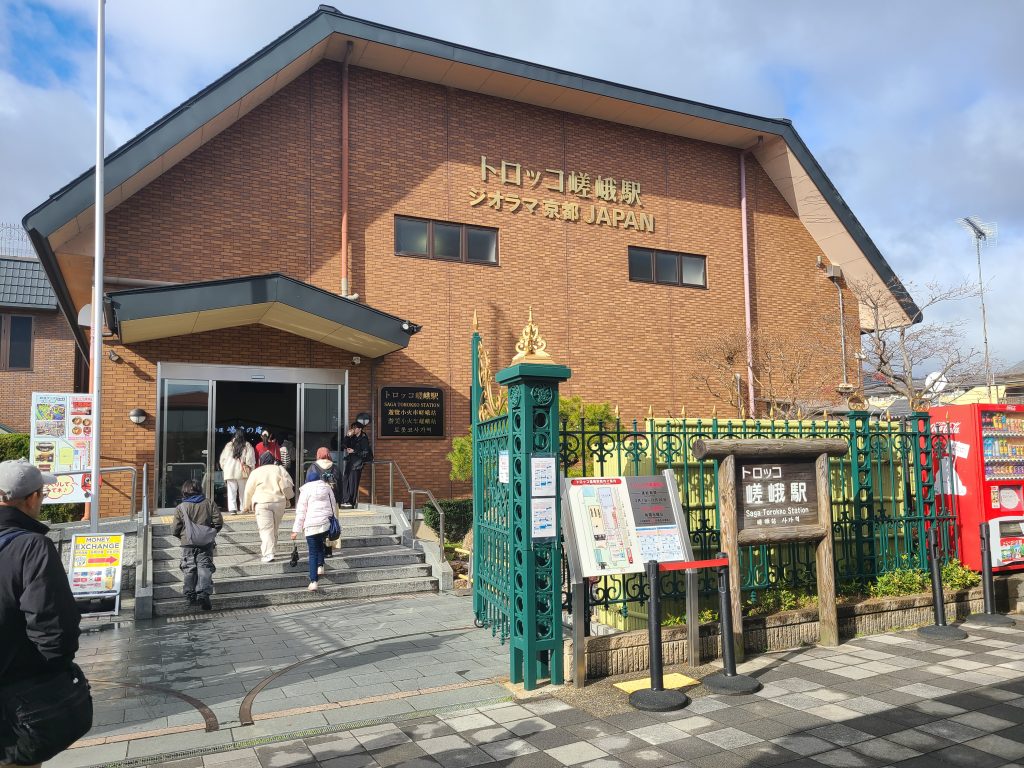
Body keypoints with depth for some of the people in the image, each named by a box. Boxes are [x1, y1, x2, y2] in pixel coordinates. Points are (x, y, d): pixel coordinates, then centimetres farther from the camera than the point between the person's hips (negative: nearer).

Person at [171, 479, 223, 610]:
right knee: (205, 567, 2)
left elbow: (175, 531, -1)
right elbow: (218, 522, -2)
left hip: (188, 544, 0)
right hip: (206, 544, 0)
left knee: (189, 569, 12)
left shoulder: (180, 507, -2)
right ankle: (203, 593, -15)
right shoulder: (209, 503, 1)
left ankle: (190, 596, 12)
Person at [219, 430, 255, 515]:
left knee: (231, 491, 4)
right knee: (243, 491, 10)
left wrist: (225, 469, 21)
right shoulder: (247, 446, -1)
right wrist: (251, 470, 1)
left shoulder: (229, 446, 5)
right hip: (242, 472, -1)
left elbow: (222, 459, 10)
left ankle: (232, 508, -5)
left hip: (229, 472, 1)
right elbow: (250, 460, -6)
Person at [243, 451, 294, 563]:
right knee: (274, 529, 16)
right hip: (279, 502, 3)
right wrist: (288, 496, 20)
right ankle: (270, 550, 25)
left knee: (266, 529, -4)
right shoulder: (280, 469, 6)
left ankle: (268, 554, -13)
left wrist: (246, 506, 18)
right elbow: (288, 486, 1)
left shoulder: (256, 472, 3)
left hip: (263, 504, -3)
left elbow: (249, 490, 7)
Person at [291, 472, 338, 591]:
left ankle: (314, 581, -6)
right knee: (320, 545, 28)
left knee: (313, 553, 0)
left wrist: (296, 530, 0)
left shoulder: (306, 489, -2)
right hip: (326, 523, 3)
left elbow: (301, 511, -4)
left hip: (311, 525, -3)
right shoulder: (327, 487, 7)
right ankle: (320, 566, 10)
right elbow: (334, 506, 12)